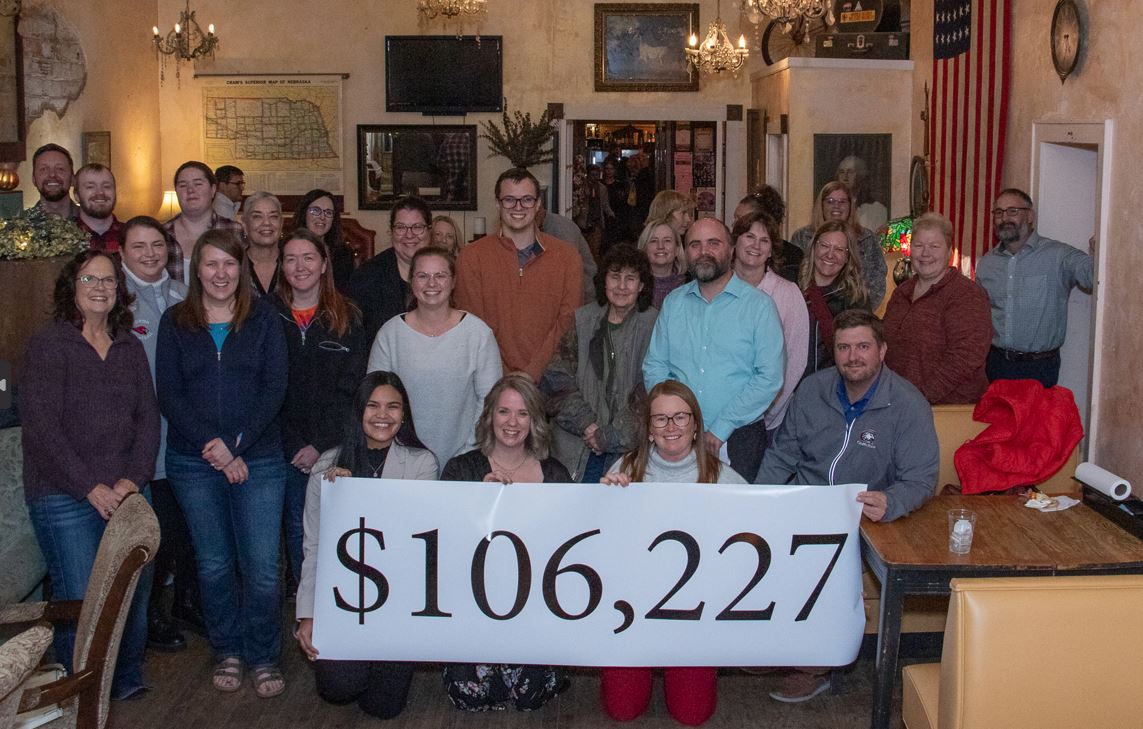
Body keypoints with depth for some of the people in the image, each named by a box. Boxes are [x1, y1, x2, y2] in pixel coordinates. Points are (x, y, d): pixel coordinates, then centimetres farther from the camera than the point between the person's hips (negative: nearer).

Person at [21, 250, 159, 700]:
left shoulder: (130, 348, 13)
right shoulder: (49, 345, -3)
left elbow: (147, 418, 9)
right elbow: (41, 427, -10)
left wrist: (133, 480, -5)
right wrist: (91, 488, -13)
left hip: (126, 494, 5)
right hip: (64, 497, -5)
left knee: (135, 591, 3)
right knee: (82, 603, -5)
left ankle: (127, 680, 24)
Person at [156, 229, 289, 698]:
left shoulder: (263, 318, 4)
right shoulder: (175, 322, 6)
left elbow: (274, 389, -3)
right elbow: (169, 395, -1)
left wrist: (236, 444, -12)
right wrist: (211, 444, -13)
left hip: (258, 459, -1)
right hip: (193, 463, 1)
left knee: (261, 565, -3)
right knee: (213, 563, 10)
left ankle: (263, 656, 14)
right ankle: (227, 651, 26)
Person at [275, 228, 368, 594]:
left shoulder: (347, 317, 2)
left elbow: (349, 389, -2)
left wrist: (320, 444, -10)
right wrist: (295, 446, -8)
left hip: (333, 449, -1)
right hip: (285, 449, 1)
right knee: (297, 530, 7)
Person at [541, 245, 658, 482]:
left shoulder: (653, 325, -1)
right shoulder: (583, 320, 9)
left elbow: (651, 394, -7)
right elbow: (557, 378, 5)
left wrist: (611, 437, -10)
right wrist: (586, 424, -7)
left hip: (628, 450, -2)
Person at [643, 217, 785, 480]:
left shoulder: (759, 305, -3)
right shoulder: (673, 302, 10)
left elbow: (769, 378, -10)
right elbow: (654, 367, 8)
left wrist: (721, 429, -14)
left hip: (738, 438, -3)